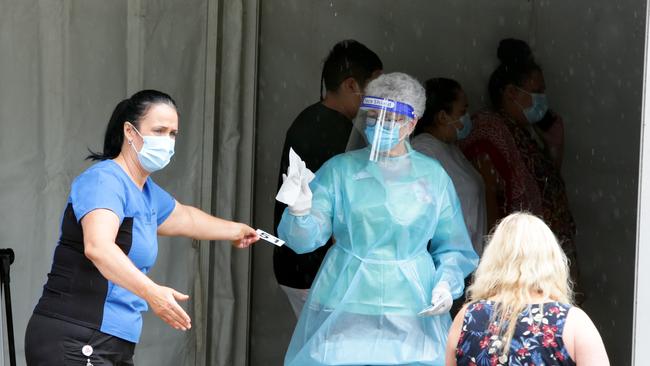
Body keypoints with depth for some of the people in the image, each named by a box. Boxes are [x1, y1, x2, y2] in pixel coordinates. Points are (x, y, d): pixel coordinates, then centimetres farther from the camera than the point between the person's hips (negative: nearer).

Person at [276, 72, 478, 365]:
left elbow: (452, 248, 11)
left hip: (411, 309, 1)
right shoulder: (340, 170, 3)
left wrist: (447, 283, -7)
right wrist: (300, 211, -25)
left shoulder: (432, 176, 5)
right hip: (346, 305, 0)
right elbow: (306, 238, -5)